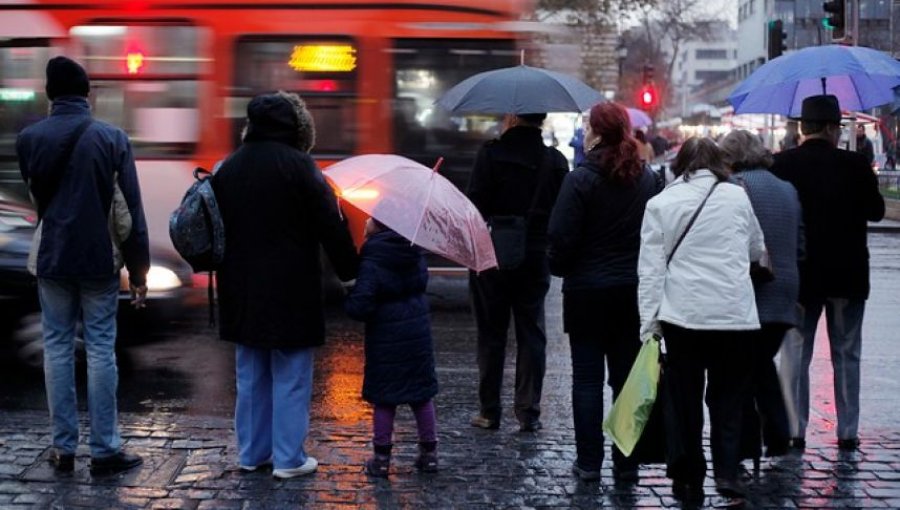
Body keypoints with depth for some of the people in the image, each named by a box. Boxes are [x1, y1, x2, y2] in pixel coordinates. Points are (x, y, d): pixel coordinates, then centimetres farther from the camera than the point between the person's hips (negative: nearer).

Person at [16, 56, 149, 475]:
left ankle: (63, 448, 10)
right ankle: (105, 449, 4)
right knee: (100, 350, 2)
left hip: (52, 258, 2)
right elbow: (129, 209, -7)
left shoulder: (29, 138, -2)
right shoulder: (112, 138, -7)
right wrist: (138, 269, -1)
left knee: (57, 348, 8)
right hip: (99, 259, -1)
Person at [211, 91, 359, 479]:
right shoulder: (298, 165, -12)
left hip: (240, 288, 6)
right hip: (290, 288, -6)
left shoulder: (228, 167, 7)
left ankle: (252, 452, 22)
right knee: (291, 376, 2)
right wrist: (349, 269, -1)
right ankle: (289, 458, 4)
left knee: (250, 375, 15)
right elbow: (330, 226, -12)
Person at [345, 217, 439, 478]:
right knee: (422, 393, 14)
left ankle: (381, 458, 9)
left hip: (386, 338, -5)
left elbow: (359, 306, -23)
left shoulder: (372, 262, -18)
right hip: (418, 336, 5)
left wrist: (350, 301, -2)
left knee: (383, 397, 5)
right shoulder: (416, 255, 1)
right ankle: (429, 452, 21)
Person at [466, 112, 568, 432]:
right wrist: (551, 249, 13)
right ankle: (529, 412, 9)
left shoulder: (492, 154, -12)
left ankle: (490, 411, 11)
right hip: (536, 260, 3)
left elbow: (476, 205, -14)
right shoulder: (556, 161, 0)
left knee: (491, 334, 7)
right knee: (531, 334, 10)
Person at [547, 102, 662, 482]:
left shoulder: (581, 179, -14)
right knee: (627, 376, 10)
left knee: (587, 377, 4)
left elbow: (561, 236, -14)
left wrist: (558, 266, 5)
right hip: (634, 291, 4)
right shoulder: (648, 180, 1)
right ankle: (627, 462, 13)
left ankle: (589, 462, 7)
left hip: (587, 292, -4)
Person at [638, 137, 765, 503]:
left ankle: (690, 481, 13)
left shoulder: (660, 204, 0)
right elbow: (757, 250, 18)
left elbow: (650, 267, -4)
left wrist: (649, 321, -2)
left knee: (686, 400, 9)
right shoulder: (737, 197, 4)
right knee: (728, 397, 11)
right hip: (736, 314, 1)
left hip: (683, 315, -1)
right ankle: (727, 472, -1)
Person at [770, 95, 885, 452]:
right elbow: (876, 211, 0)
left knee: (795, 354, 9)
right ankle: (847, 432, 14)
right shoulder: (854, 165, -10)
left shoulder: (782, 165, -9)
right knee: (846, 355, 11)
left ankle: (795, 430, 8)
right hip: (847, 275, 0)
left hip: (799, 274, 0)